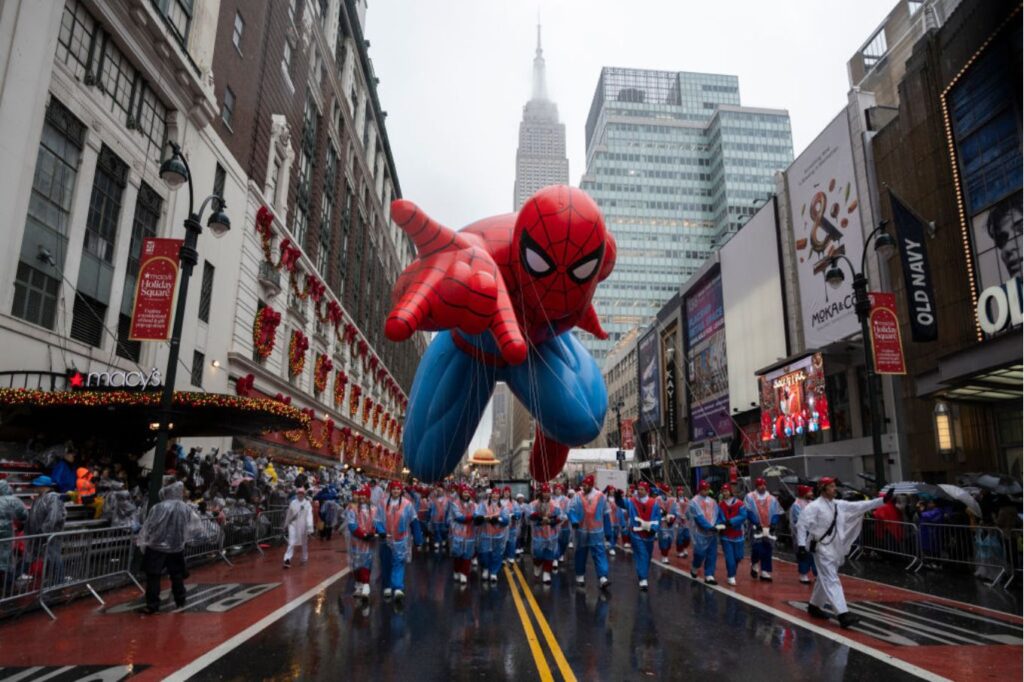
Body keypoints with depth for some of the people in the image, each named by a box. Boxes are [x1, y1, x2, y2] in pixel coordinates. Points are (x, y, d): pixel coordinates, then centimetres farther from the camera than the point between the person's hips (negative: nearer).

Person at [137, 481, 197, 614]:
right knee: (177, 575, 16)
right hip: (177, 547, 4)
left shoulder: (158, 508, -15)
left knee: (153, 576, 5)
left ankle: (152, 605, 5)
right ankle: (180, 601, 23)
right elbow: (195, 523, 10)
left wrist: (143, 543, 7)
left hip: (156, 547, -4)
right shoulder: (185, 508, -3)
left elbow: (148, 527, -8)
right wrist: (184, 538, 26)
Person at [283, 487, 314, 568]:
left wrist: (310, 528, -24)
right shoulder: (293, 503, -1)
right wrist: (286, 525, 21)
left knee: (304, 544, 14)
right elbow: (288, 515, 12)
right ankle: (287, 559, -14)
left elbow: (309, 516, -16)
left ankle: (304, 559, 32)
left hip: (303, 526, -1)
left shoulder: (307, 504, -8)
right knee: (291, 543, -11)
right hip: (293, 525, 1)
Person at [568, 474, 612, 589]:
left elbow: (606, 514, 6)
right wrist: (574, 521, -26)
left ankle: (603, 578, -14)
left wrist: (608, 531, 8)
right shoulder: (578, 497, -2)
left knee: (600, 553, -8)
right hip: (582, 530, 1)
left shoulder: (601, 496, -2)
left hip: (597, 531, -1)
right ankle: (580, 576, 26)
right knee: (581, 554, 11)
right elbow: (571, 510, -6)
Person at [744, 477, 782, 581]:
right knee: (757, 548, -11)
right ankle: (754, 566, 16)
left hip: (768, 529, 3)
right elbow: (748, 512, -5)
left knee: (767, 551, 3)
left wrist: (773, 524, -7)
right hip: (756, 528, -3)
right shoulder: (750, 497, 2)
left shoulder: (772, 499, 11)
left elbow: (776, 513, 9)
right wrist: (756, 523, -14)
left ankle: (765, 573, 11)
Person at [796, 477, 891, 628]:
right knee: (831, 580, -12)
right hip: (822, 548, -8)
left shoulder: (839, 505, 8)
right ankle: (843, 614, -17)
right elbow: (802, 525, -18)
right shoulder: (814, 506, -14)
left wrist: (882, 500, -1)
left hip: (835, 548, 8)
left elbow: (860, 506, 5)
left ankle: (814, 606, 34)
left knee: (825, 579, 18)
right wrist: (801, 545, -25)